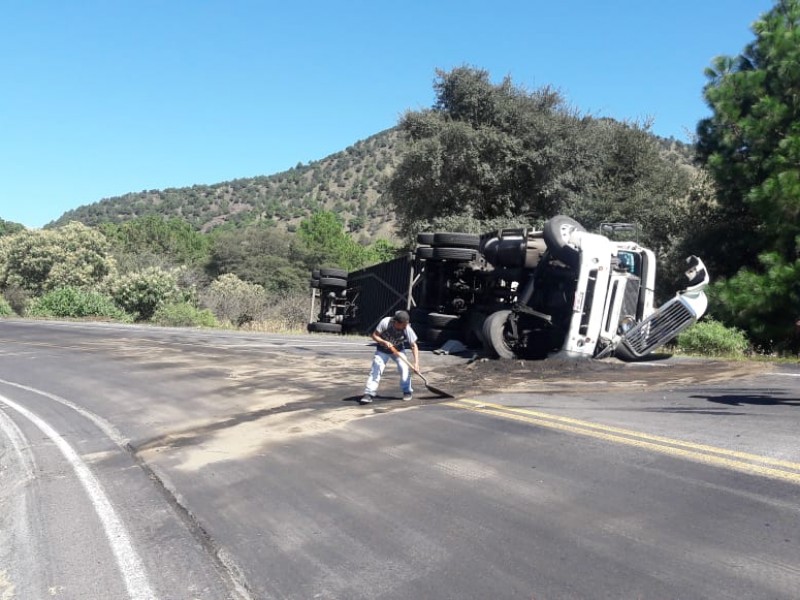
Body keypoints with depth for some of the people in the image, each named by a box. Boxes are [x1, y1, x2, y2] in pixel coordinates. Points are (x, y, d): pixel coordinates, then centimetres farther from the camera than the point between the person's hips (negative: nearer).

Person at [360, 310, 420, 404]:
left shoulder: (407, 329, -28)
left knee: (404, 368, -14)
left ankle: (407, 391, 7)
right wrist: (384, 342, -36)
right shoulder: (385, 322, -32)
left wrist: (416, 362, -31)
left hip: (398, 349, 1)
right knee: (376, 369, -13)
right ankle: (369, 394, -10)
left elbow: (414, 346, -22)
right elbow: (374, 335, -19)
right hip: (382, 350, -1)